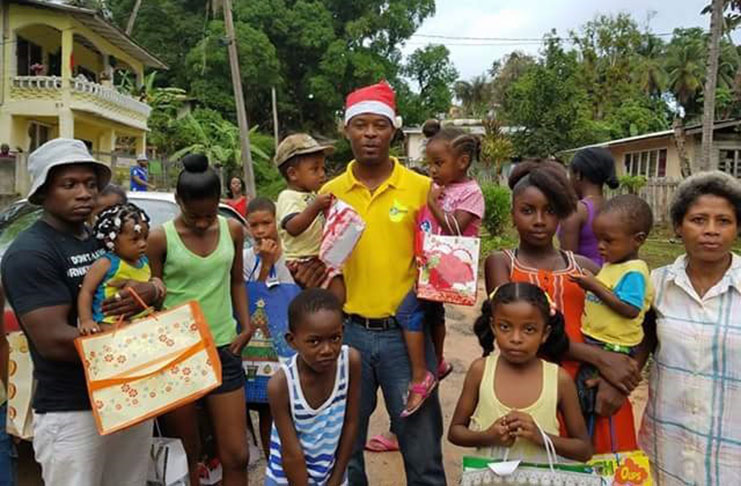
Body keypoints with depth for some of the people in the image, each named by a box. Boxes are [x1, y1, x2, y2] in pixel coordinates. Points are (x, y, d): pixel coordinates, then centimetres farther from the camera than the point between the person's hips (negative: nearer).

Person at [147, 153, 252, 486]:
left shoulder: (232, 230, 3)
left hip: (224, 349, 3)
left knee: (235, 455, 4)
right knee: (187, 453, 12)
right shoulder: (160, 238, -7)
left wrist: (246, 327, 4)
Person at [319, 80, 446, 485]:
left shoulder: (421, 188, -3)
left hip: (405, 331, -2)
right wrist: (306, 273, -10)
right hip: (347, 331, 2)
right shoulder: (330, 192, 3)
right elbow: (320, 262, 11)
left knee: (421, 446, 9)